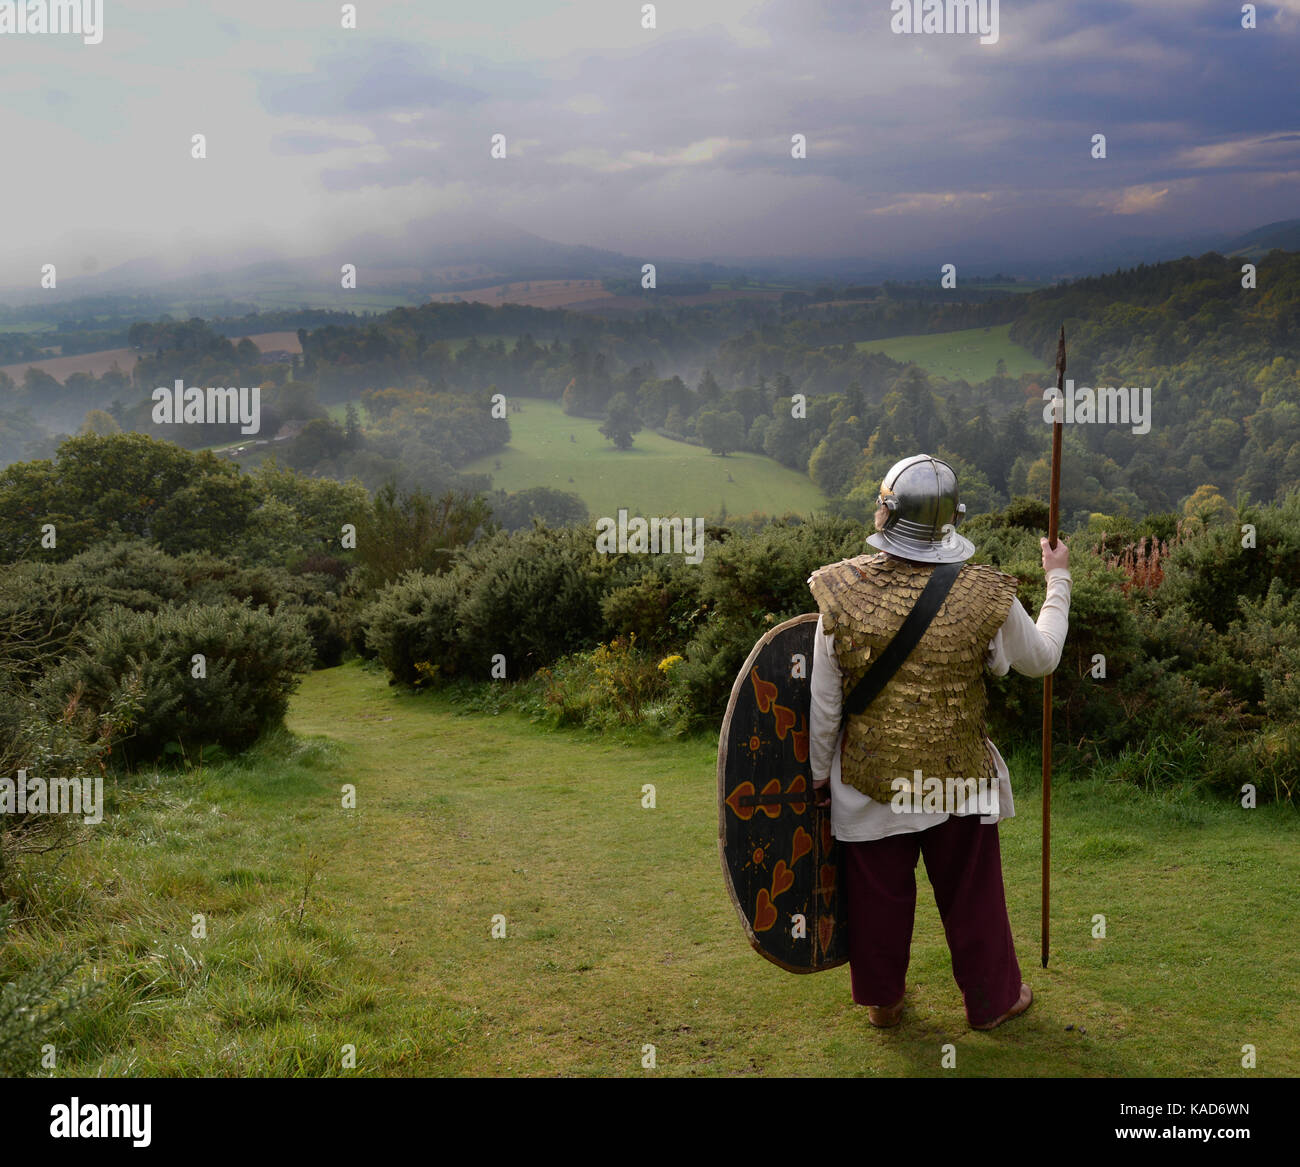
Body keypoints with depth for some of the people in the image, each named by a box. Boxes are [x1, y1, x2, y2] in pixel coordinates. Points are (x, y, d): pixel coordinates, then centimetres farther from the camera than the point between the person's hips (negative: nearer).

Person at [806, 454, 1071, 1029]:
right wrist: (1058, 578, 16)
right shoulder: (985, 595, -16)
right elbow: (1042, 658, 3)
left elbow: (824, 702, -8)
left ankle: (882, 1000, 38)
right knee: (971, 895, 19)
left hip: (869, 782, 0)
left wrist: (820, 772, 7)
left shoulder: (842, 590, -16)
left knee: (879, 895, 18)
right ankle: (992, 999, 38)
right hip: (959, 778, 0)